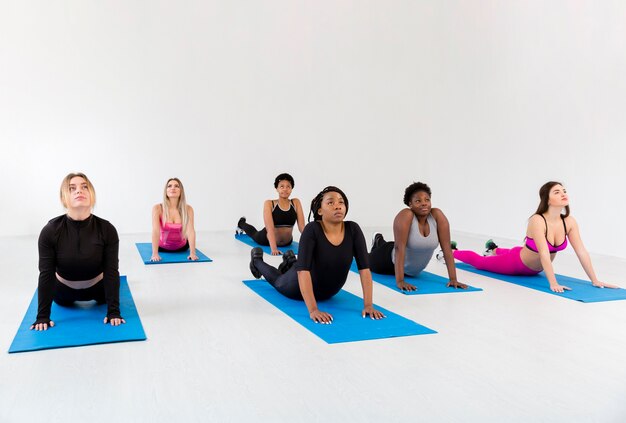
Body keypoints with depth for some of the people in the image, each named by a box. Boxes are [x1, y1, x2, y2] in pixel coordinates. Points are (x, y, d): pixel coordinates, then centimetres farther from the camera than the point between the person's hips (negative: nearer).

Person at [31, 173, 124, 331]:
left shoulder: (107, 230, -28)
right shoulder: (50, 231, -27)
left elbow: (111, 271, -25)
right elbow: (46, 274, -22)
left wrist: (114, 311, -26)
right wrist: (43, 315, -20)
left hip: (97, 287, 0)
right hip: (64, 289, 1)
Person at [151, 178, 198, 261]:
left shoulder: (188, 209, -21)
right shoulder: (158, 208, -24)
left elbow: (190, 231, -29)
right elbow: (155, 231, -32)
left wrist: (192, 253, -39)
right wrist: (155, 254, -41)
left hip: (181, 247, 1)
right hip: (163, 247, -1)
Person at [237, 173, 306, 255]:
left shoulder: (296, 203, -16)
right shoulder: (269, 204, -24)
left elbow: (302, 226, -20)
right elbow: (270, 228, -34)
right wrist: (273, 248, -46)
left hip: (287, 242, 2)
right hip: (268, 239, -2)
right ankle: (241, 224, 60)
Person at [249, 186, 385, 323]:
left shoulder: (353, 230, -25)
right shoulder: (312, 230, -35)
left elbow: (364, 268, -25)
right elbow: (303, 269, -41)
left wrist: (368, 305, -32)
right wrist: (313, 310, -48)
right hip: (301, 286, -3)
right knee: (277, 281, 30)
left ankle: (290, 263, 61)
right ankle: (257, 260, 57)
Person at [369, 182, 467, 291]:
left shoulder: (437, 215, -24)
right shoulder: (405, 215, -35)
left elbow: (447, 248, -25)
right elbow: (399, 248, -40)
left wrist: (453, 279, -29)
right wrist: (400, 281, -46)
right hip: (394, 263, -4)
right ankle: (379, 243, 53)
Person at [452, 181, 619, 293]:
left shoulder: (569, 221, -19)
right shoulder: (537, 221, -37)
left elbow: (582, 252, -17)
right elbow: (544, 254, -43)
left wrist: (595, 280, -21)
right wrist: (553, 284, -49)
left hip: (534, 269, 6)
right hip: (515, 262, -6)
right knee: (480, 262, 17)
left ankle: (494, 249, 71)